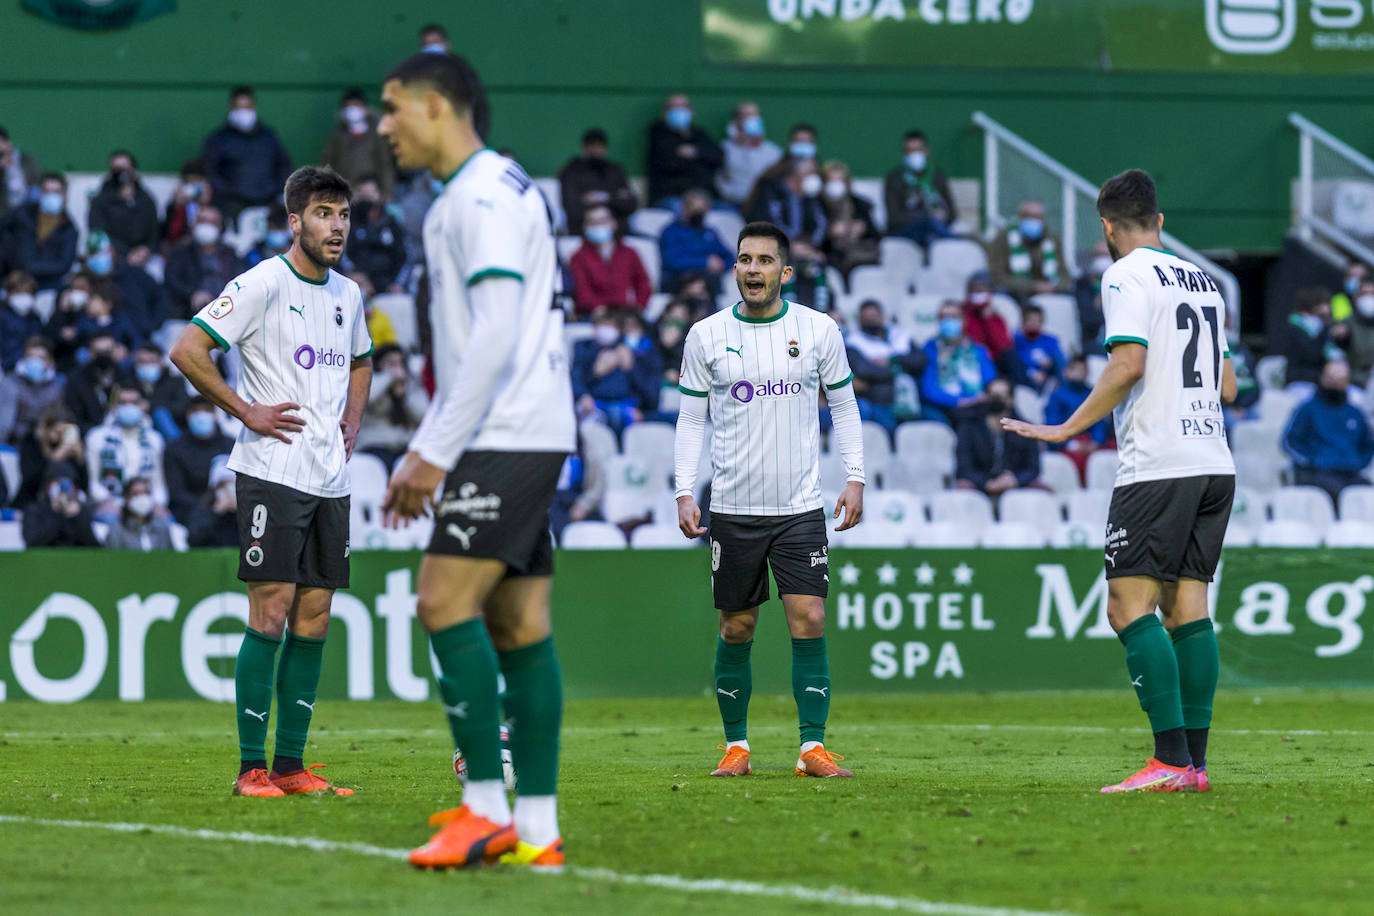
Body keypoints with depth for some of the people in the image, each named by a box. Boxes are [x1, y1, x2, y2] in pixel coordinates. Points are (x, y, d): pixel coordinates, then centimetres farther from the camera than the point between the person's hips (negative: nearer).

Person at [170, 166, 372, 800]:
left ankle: (291, 765, 11)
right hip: (272, 473, -7)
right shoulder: (263, 284, -9)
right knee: (271, 614, -9)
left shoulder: (348, 294, 13)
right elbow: (186, 350, -13)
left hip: (331, 479, 7)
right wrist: (247, 412, -12)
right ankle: (251, 767, -6)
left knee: (314, 620, 6)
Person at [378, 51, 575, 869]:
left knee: (446, 604, -13)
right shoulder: (462, 200, 21)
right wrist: (424, 453, 23)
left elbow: (496, 334, -19)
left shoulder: (485, 193, -10)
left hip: (508, 438, -10)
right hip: (523, 439, 10)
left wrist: (436, 452, -18)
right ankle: (536, 830, 3)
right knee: (519, 625, 5)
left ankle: (488, 808, -12)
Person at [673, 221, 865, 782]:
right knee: (737, 629, 5)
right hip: (733, 507, 0)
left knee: (809, 621, -9)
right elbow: (691, 419, 7)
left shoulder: (818, 331, 1)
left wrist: (855, 477, 1)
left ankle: (813, 746, -7)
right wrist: (684, 492, -2)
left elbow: (843, 404, 10)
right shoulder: (706, 336, 1)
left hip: (801, 506, 0)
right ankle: (736, 746, 16)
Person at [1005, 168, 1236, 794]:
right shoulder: (1201, 280, 18)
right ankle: (1196, 762, 3)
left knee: (1129, 607, -7)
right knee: (1188, 608, 7)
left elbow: (1129, 364, -17)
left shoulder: (1127, 275, -4)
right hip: (1214, 463, 8)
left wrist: (1065, 429, -11)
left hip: (1157, 465, -8)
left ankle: (1171, 760, -16)